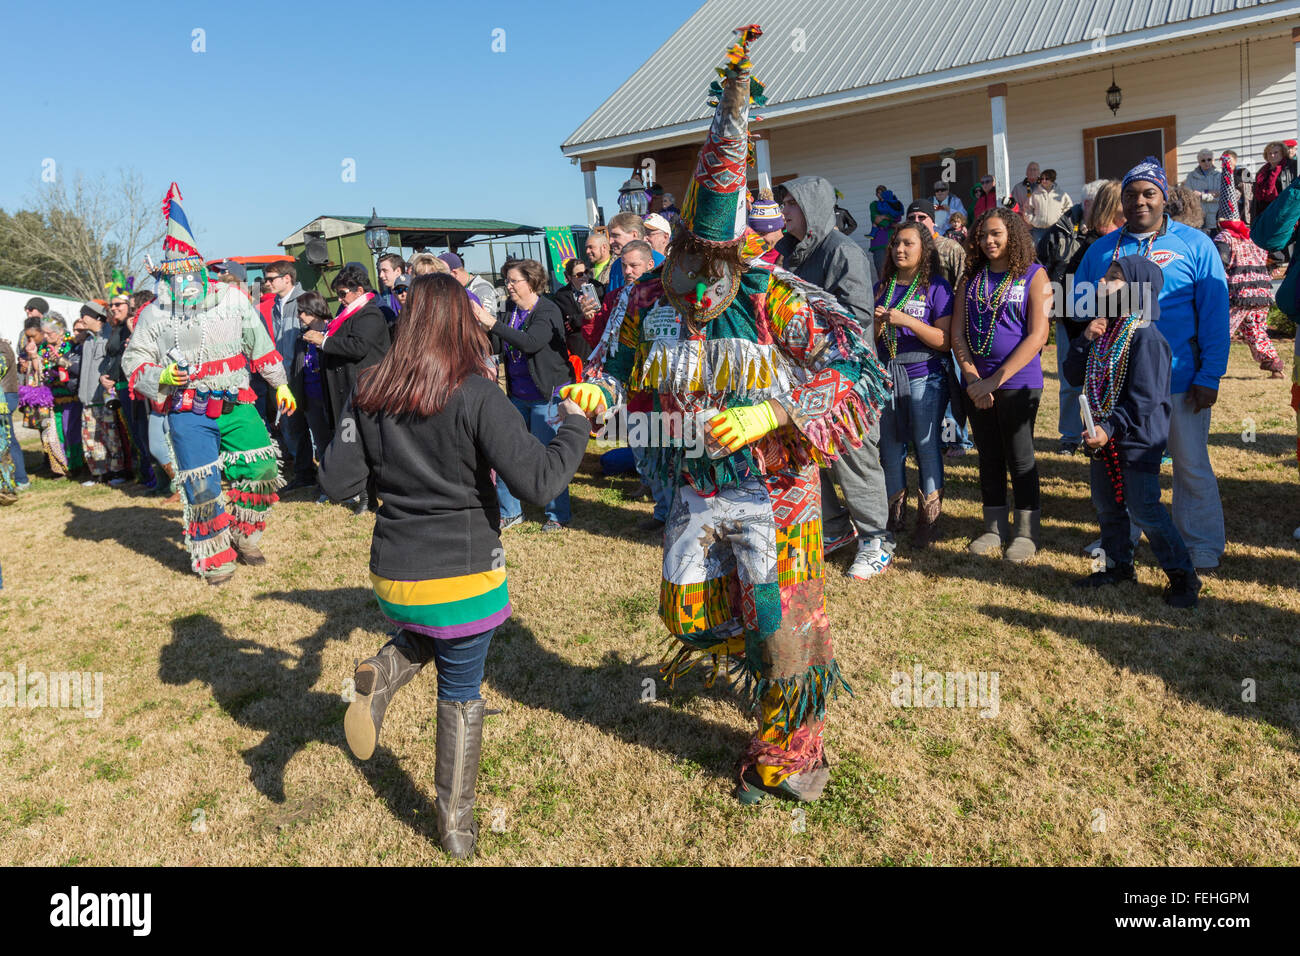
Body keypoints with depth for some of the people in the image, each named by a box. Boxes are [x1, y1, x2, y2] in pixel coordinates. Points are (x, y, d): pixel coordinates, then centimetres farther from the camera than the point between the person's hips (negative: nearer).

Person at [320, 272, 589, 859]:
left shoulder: (369, 392, -4)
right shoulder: (476, 395, -17)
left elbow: (337, 484, -1)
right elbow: (539, 481, -22)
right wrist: (574, 426, -7)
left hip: (392, 575, 4)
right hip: (465, 576, -4)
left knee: (427, 631, 36)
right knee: (461, 695, 14)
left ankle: (382, 673, 5)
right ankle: (456, 825, 25)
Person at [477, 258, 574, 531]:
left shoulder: (548, 311, -11)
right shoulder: (513, 312, 10)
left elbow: (531, 343, -28)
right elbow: (497, 348, 8)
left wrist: (493, 324, -26)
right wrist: (484, 327, -9)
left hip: (547, 394, -7)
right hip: (518, 394, 7)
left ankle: (558, 516, 12)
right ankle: (509, 512, 21)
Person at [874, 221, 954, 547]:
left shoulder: (936, 287, -2)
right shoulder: (882, 286, 12)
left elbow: (945, 341, -11)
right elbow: (870, 340, 13)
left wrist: (906, 320, -19)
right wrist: (876, 324, -9)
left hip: (924, 377, -4)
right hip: (886, 375, 5)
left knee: (926, 446, -1)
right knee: (890, 446, 9)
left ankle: (928, 521, 9)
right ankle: (894, 516, 22)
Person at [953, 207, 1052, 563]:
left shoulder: (1033, 275, -3)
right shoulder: (971, 278, 11)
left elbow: (1037, 336, -10)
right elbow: (957, 334, 6)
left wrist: (995, 380, -15)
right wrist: (973, 379, -7)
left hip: (1017, 382, -4)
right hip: (977, 384, 4)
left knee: (1020, 458, 3)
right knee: (988, 457, 11)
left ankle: (1025, 533, 15)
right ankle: (995, 528, 23)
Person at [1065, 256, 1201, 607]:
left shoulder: (1146, 336, -17)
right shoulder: (1104, 332, 10)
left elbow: (1144, 399, -22)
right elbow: (1075, 377, 9)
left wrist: (1110, 427, -28)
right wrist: (1085, 340, -5)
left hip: (1138, 440, -9)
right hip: (1103, 438, 9)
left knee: (1144, 510, -6)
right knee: (1107, 506, 16)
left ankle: (1182, 575, 8)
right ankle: (1117, 565, 32)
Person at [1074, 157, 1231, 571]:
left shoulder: (1195, 244, -1)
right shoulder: (1101, 249, 7)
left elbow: (1215, 314, -5)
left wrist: (1209, 377, -10)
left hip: (1180, 378, -3)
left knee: (1192, 467, 6)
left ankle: (1202, 547, 20)